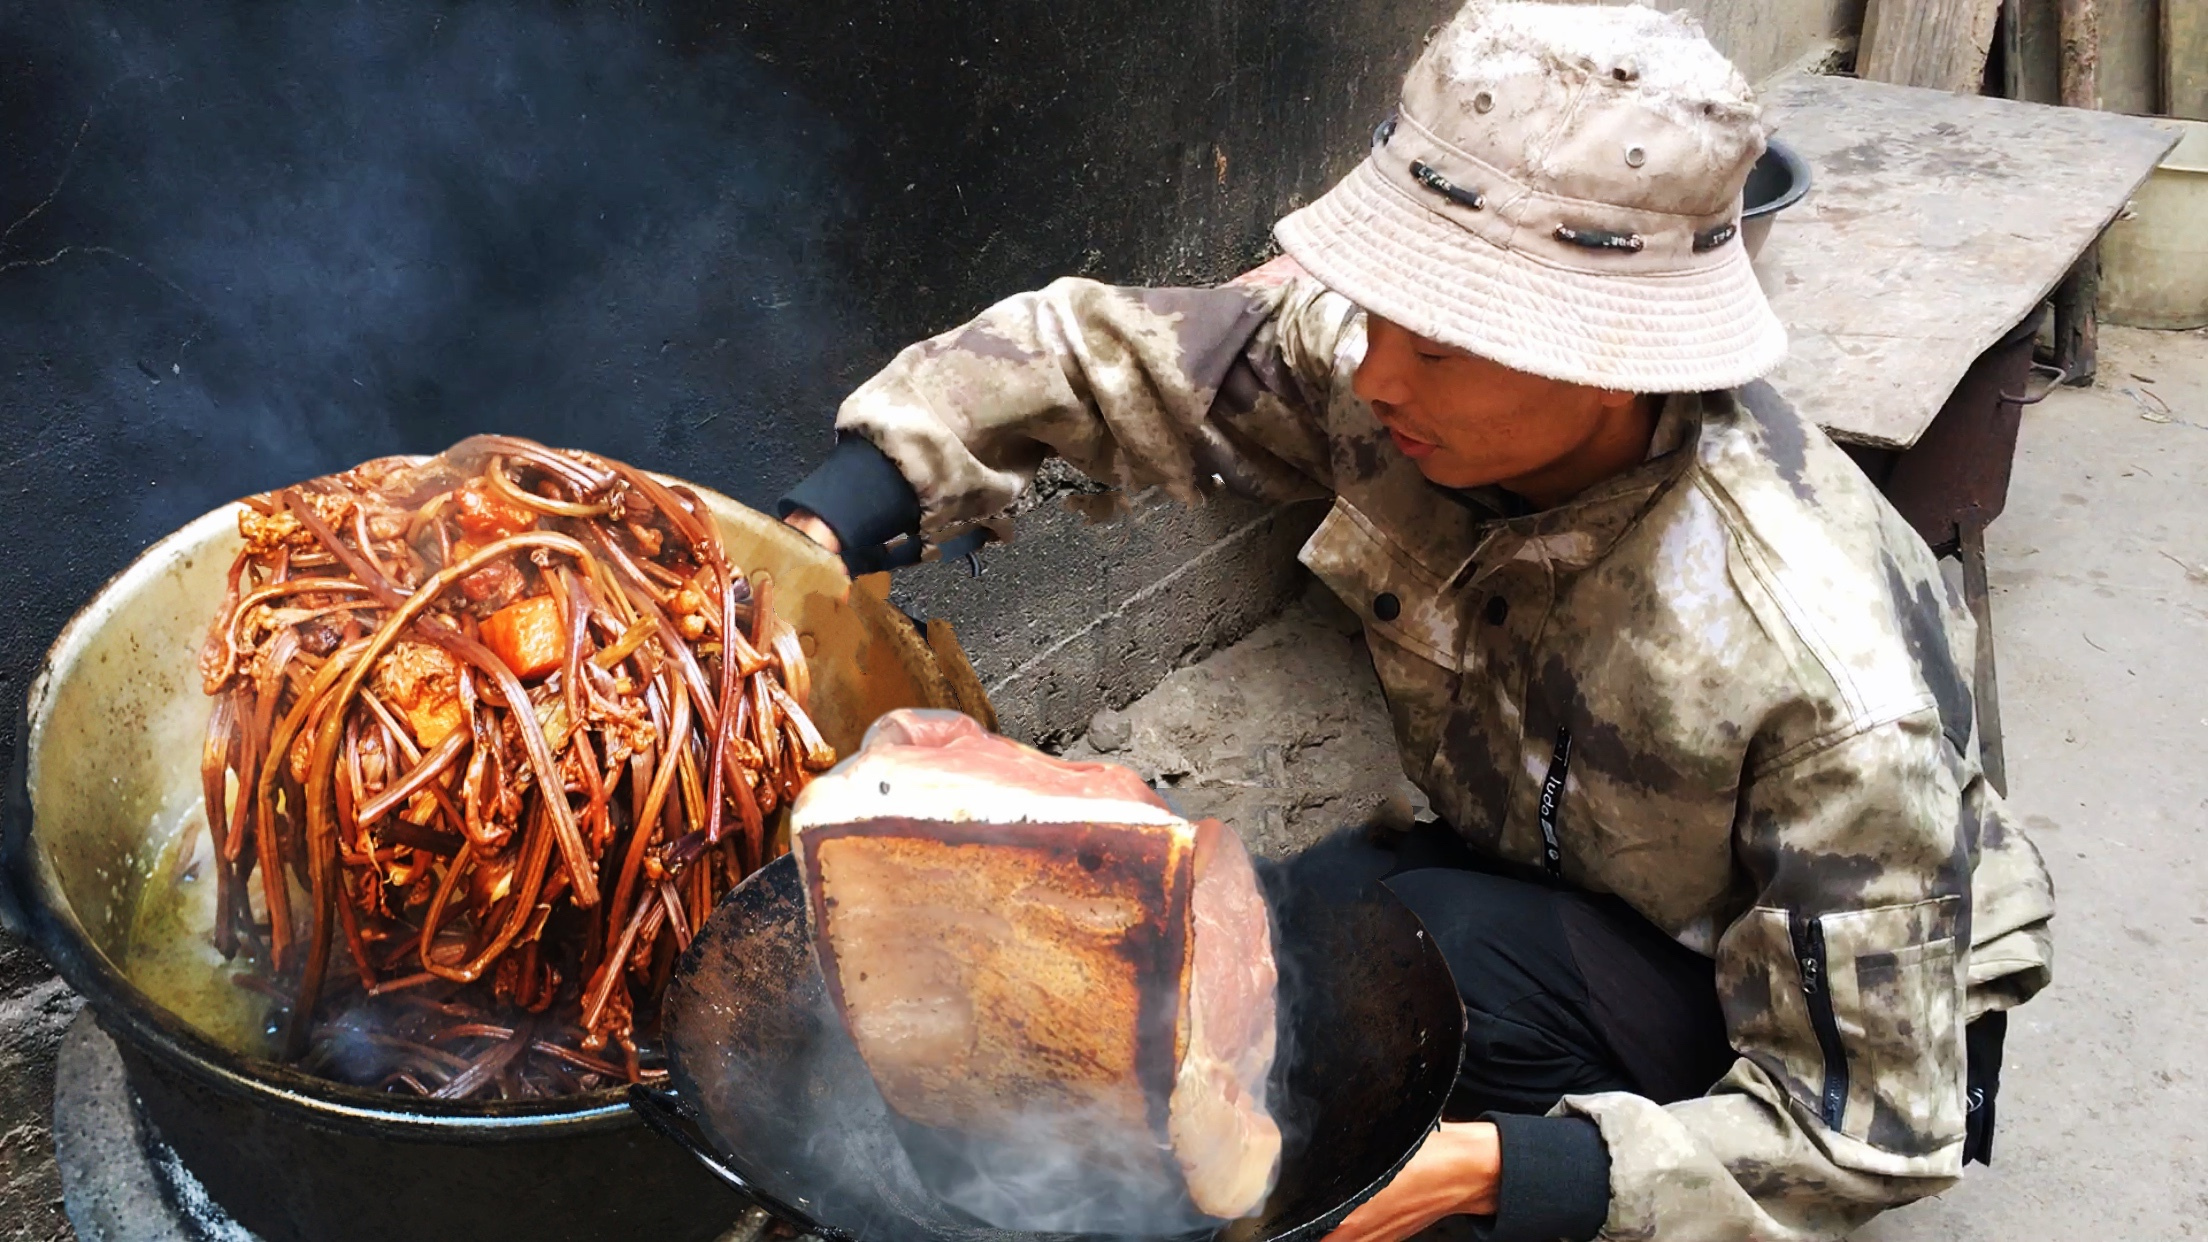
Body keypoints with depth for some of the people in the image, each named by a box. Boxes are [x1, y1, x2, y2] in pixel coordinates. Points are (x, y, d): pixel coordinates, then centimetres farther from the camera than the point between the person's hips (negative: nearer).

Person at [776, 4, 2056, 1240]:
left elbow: (1862, 1136, -27)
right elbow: (1093, 354, -11)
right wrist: (812, 535, -24)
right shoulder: (1359, 361, -23)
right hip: (1535, 890, 5)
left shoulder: (1829, 680, -37)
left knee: (1438, 948, -34)